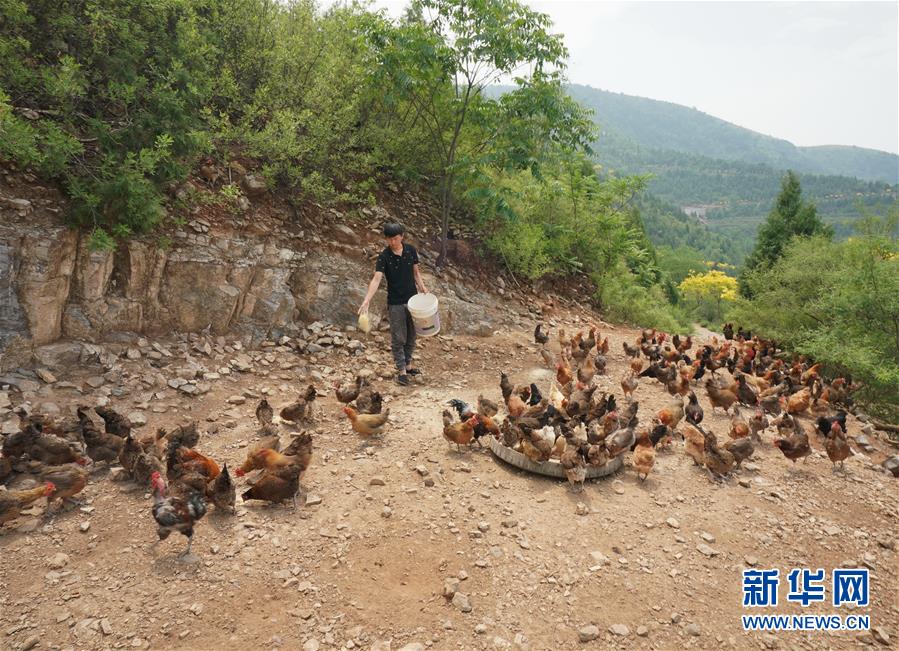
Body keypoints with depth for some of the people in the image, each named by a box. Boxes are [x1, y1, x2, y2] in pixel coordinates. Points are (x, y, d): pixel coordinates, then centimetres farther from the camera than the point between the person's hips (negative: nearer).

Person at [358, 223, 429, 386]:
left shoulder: (411, 250, -2)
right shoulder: (384, 256, -14)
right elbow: (376, 279, -23)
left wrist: (422, 286, -7)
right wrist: (366, 300, -35)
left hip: (412, 299, 4)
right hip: (395, 303, -4)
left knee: (411, 335, 13)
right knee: (398, 338, 1)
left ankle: (408, 365, 29)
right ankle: (401, 370, 10)